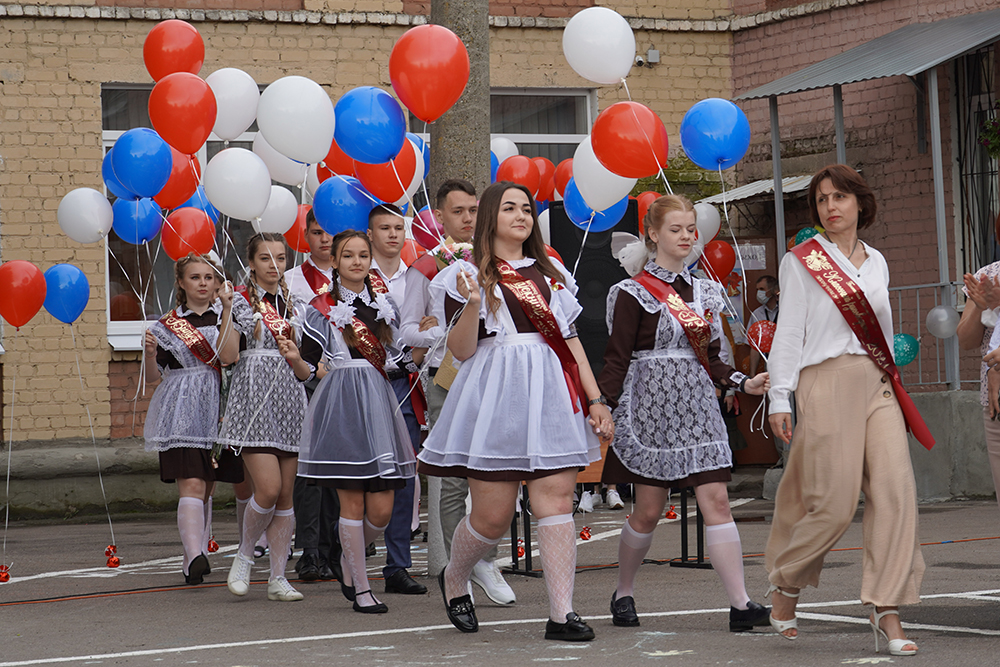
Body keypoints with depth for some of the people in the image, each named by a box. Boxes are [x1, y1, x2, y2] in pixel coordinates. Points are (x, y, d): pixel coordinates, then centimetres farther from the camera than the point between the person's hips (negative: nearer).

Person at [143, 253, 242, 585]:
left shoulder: (225, 316, 9)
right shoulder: (167, 325, 7)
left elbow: (228, 356, -10)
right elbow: (152, 377, 8)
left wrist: (227, 311, -13)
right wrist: (150, 351, -11)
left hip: (216, 410, 2)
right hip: (181, 413, -2)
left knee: (205, 488, 8)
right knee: (191, 484, -16)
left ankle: (196, 555, 16)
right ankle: (195, 556, -28)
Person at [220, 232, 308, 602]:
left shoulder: (293, 304, 15)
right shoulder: (242, 301, 2)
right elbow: (253, 330, -14)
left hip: (290, 398, 5)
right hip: (255, 396, -5)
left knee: (287, 494, 2)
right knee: (269, 488, -16)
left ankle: (277, 578, 7)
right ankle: (244, 555, 9)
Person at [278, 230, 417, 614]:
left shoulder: (384, 307, 14)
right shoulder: (321, 310, 3)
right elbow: (308, 372, -2)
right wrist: (295, 359, -21)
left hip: (378, 405, 4)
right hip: (340, 406, -4)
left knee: (381, 509, -2)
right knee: (352, 500, -6)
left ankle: (350, 561, 26)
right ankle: (361, 588, 3)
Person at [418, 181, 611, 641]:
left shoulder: (550, 273, 18)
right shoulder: (470, 275, 4)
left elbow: (571, 340, 17)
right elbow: (461, 349, -2)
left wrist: (596, 400, 10)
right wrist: (472, 305, -20)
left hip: (552, 395, 4)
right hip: (496, 394, -4)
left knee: (556, 500, -7)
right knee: (493, 514, -2)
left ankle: (562, 614, -10)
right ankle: (453, 579, 28)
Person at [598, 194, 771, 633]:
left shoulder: (703, 292, 14)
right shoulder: (634, 293, -3)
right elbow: (617, 358, -6)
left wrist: (744, 383, 3)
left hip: (698, 406, 5)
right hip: (652, 406, -5)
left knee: (716, 501, -5)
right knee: (648, 510, 1)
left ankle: (740, 604, -11)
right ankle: (623, 594, 22)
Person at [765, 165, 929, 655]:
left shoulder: (876, 263, 17)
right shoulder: (801, 261, 3)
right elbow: (789, 332, -1)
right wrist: (780, 398, -6)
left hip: (877, 385, 5)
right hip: (827, 381, -5)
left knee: (895, 489, -11)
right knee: (835, 501, -9)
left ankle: (886, 612, -10)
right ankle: (785, 583, 17)